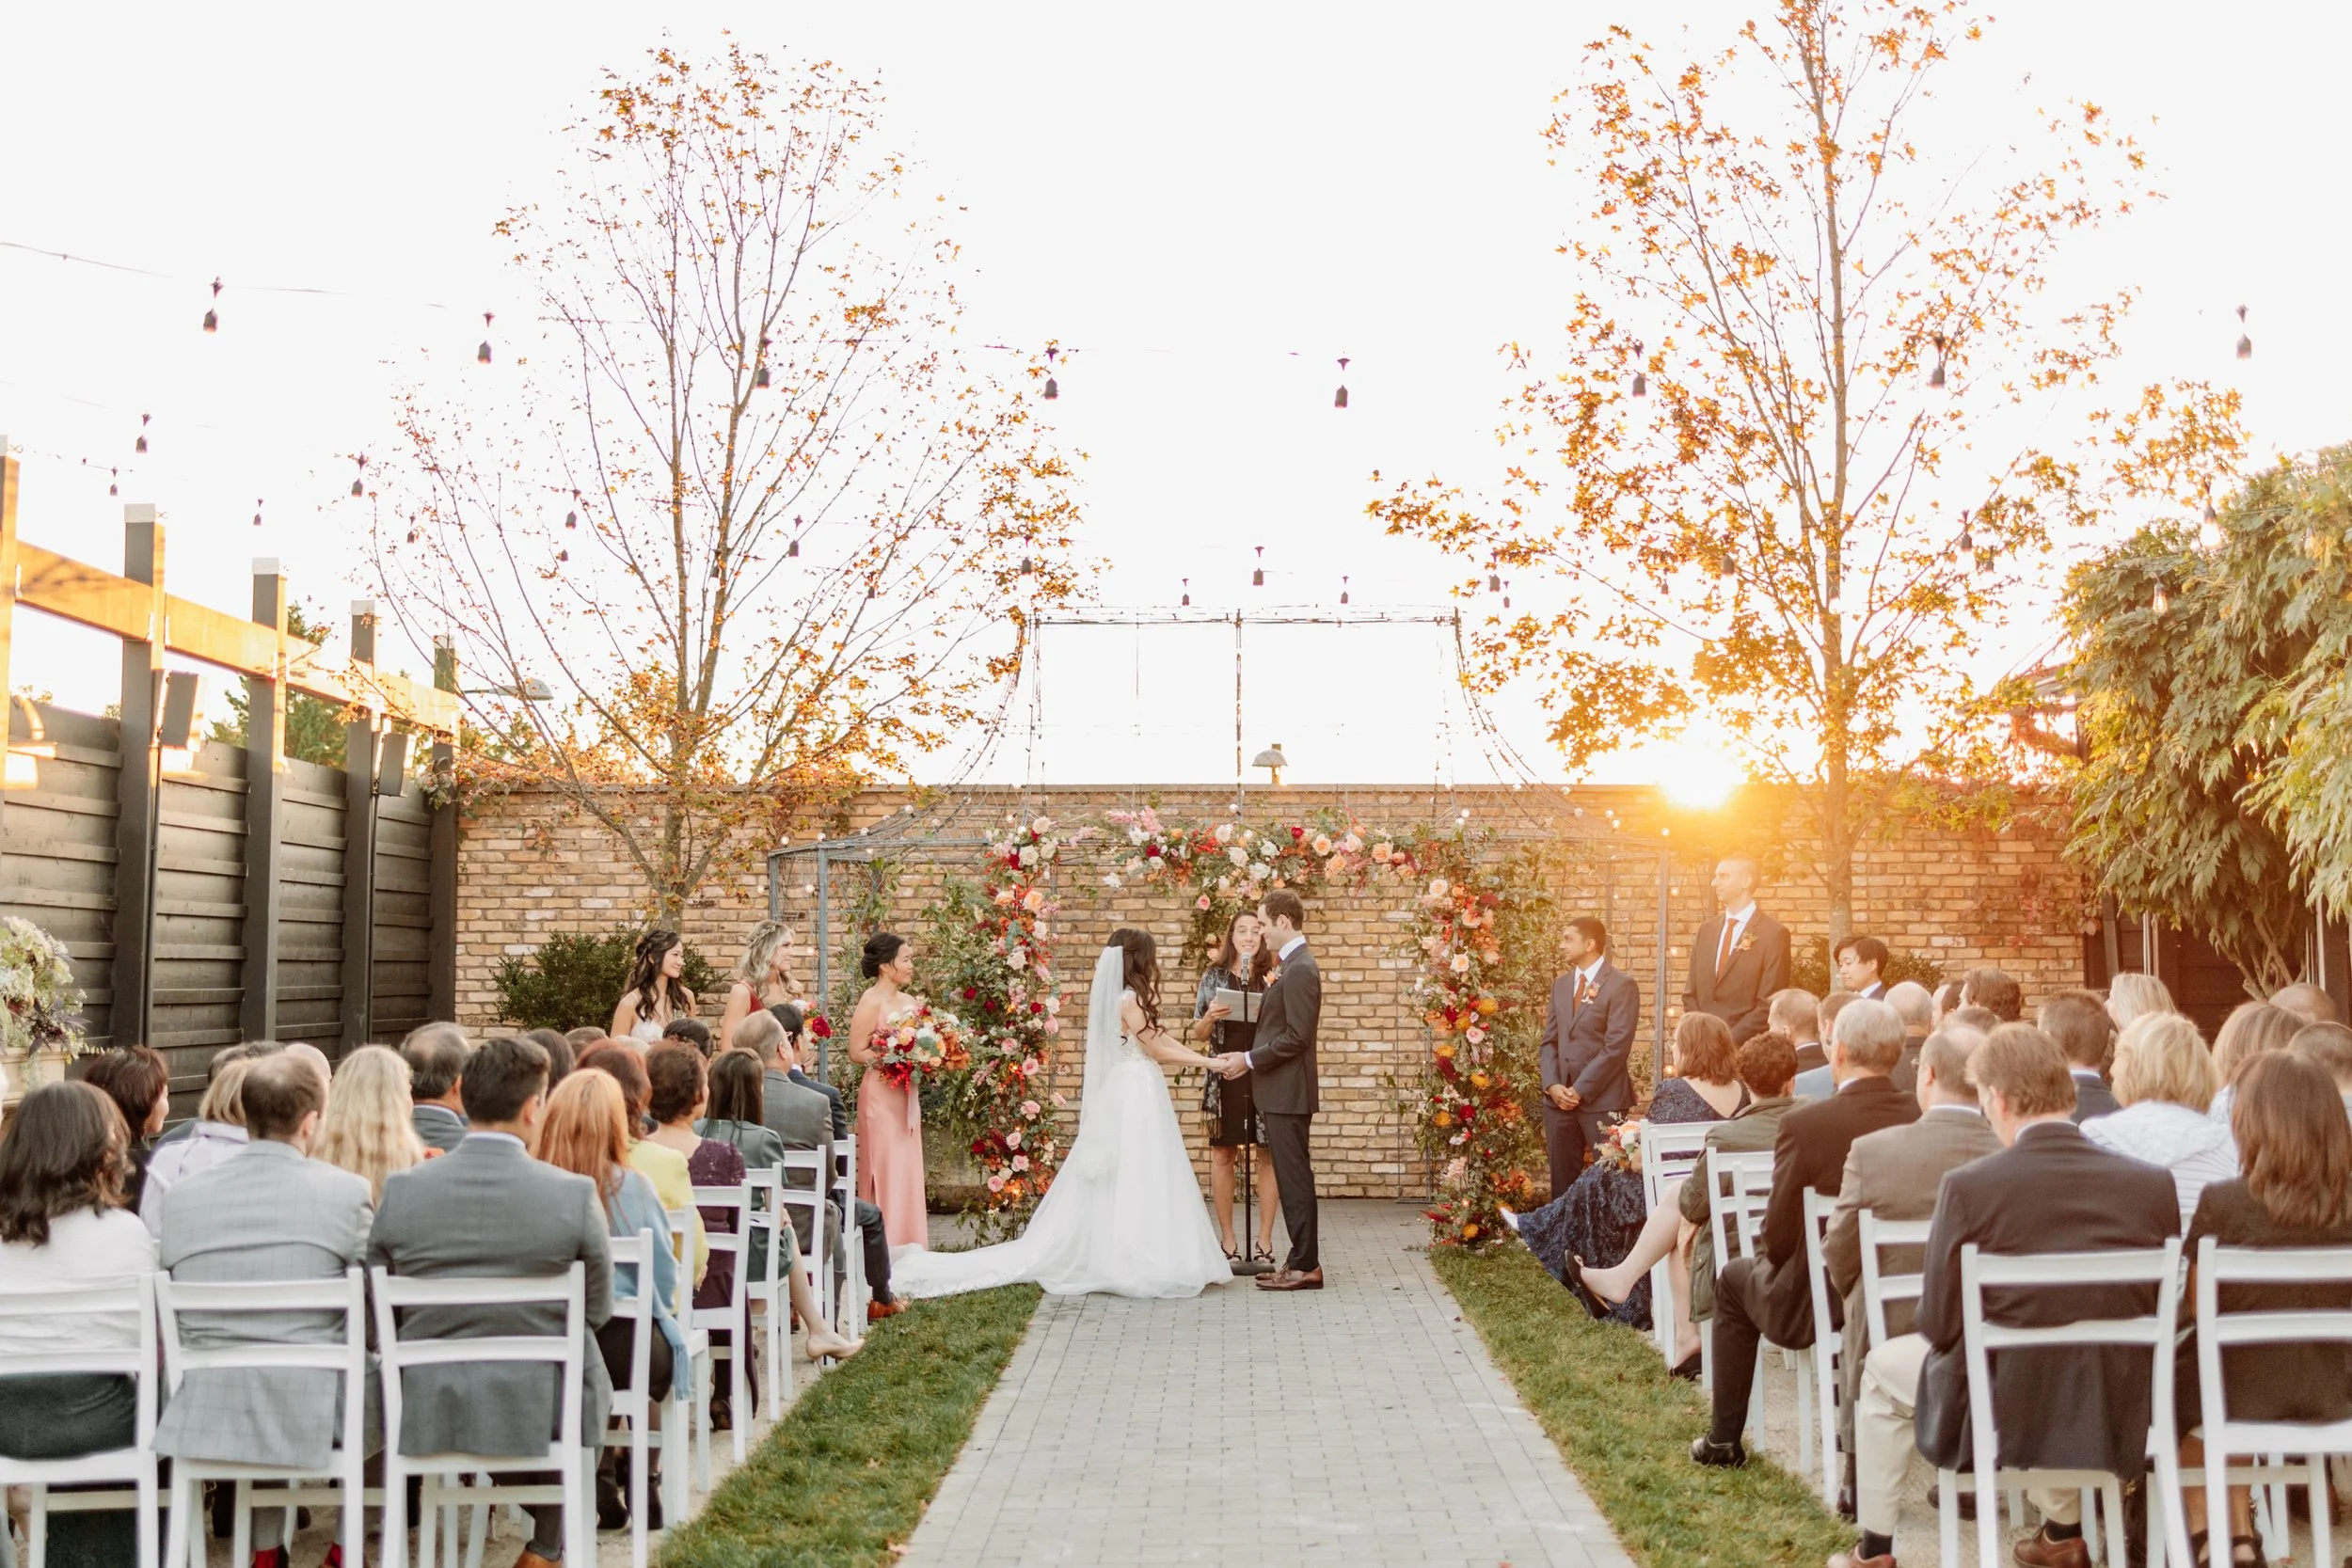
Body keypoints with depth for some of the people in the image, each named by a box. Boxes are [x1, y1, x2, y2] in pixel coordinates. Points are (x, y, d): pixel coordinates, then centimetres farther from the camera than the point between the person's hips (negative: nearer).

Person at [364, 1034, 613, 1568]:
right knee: (582, 1370, 32)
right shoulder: (575, 1194, -15)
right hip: (542, 1410, -2)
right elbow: (597, 1312, -3)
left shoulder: (401, 1189, -9)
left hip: (427, 1410, 2)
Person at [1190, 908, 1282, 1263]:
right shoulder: (1214, 976, 7)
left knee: (1268, 1157, -1)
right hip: (1224, 1078, 1)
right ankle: (1227, 1241, 13)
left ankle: (1264, 1242, 9)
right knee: (1222, 1157, 3)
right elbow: (1198, 1036, 10)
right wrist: (1209, 1017, -10)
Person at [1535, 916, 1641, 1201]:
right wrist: (1552, 1085, -3)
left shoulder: (1621, 985, -7)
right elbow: (1549, 1041, 13)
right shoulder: (1561, 984, 15)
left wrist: (1580, 1090, -15)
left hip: (1602, 1099, -6)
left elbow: (1616, 1047, -14)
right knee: (1562, 1178, 8)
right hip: (1559, 1098, 6)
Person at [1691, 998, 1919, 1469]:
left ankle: (1724, 1439, 31)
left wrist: (1767, 1257, 8)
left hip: (1817, 1306, -4)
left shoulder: (1804, 1124, -22)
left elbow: (1778, 1238, -16)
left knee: (1734, 1279, 26)